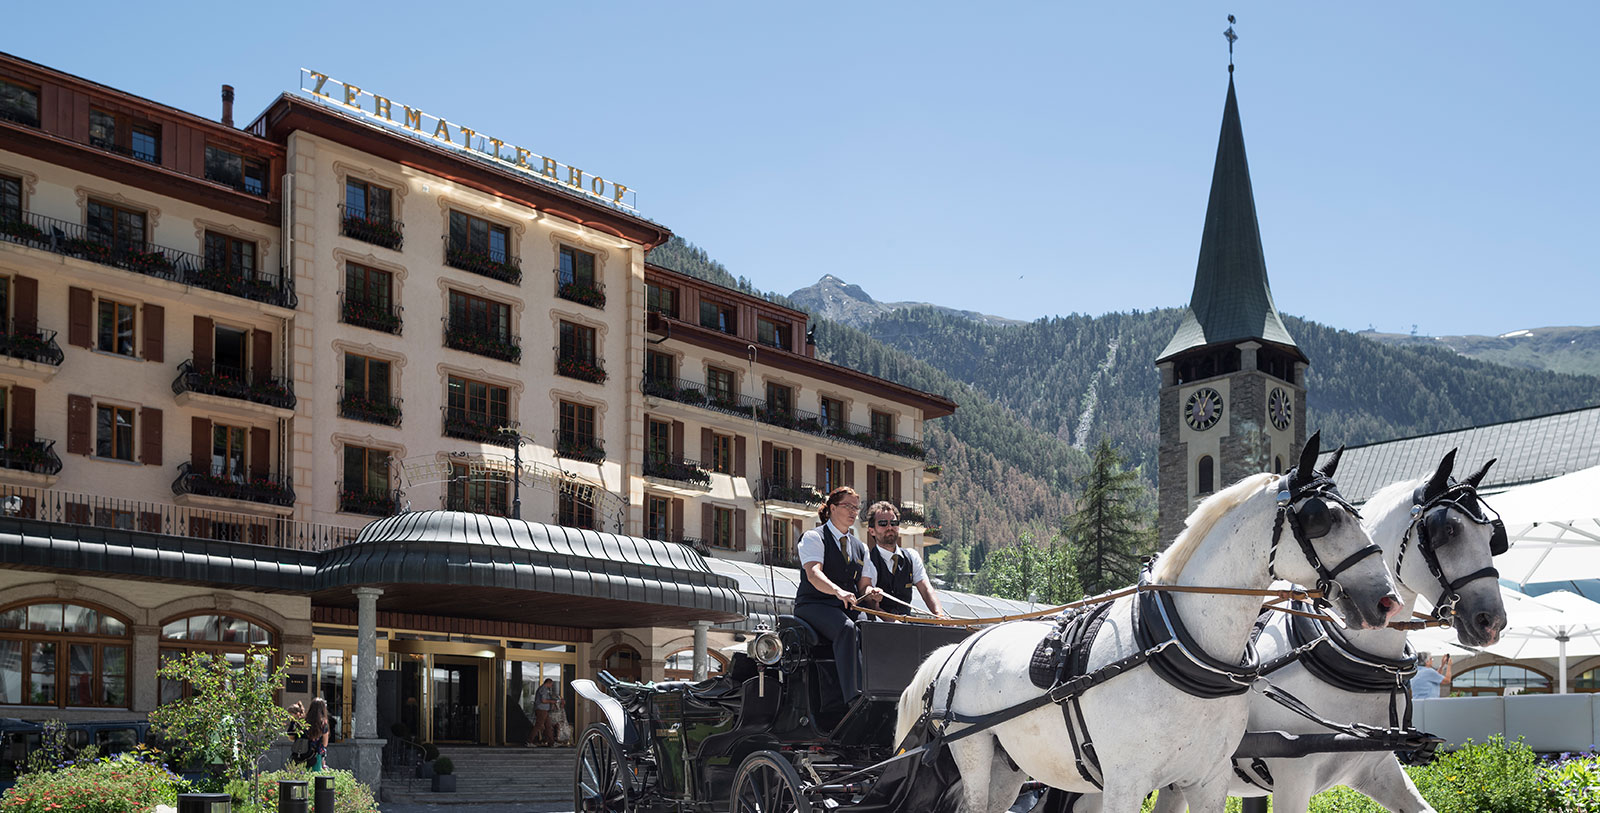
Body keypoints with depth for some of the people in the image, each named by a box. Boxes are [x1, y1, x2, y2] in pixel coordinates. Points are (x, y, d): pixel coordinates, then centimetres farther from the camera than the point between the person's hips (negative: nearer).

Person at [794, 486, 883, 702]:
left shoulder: (860, 547, 22)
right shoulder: (814, 537, 2)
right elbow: (813, 574, -15)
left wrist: (870, 593, -7)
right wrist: (839, 592, -34)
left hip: (847, 609, 6)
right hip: (813, 605, -6)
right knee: (846, 628, -37)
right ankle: (853, 696, -45)